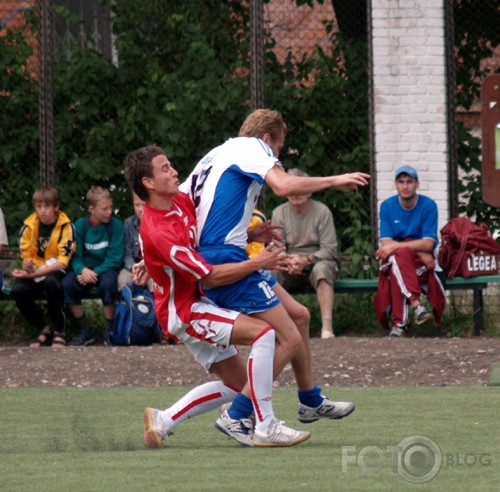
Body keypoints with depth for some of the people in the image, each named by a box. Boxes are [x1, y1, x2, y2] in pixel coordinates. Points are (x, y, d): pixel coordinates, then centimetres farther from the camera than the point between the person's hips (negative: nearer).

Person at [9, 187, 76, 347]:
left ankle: (60, 331, -18)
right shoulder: (29, 226, 0)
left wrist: (33, 274, -23)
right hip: (35, 271, 3)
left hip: (56, 271, -3)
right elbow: (26, 256, 6)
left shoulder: (65, 226, -9)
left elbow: (62, 262, -14)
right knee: (17, 290, -29)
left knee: (51, 282, -40)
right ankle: (44, 329, -4)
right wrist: (27, 267, -22)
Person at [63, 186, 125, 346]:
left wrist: (94, 273, -22)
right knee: (67, 284, -27)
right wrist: (82, 270, -25)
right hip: (85, 268, 2)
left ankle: (110, 331, -16)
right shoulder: (81, 225, -1)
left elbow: (115, 259, -11)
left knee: (108, 283, -36)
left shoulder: (116, 225, -7)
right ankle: (85, 332, -12)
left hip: (106, 269, -2)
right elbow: (75, 256, -2)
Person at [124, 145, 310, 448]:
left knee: (237, 384, 12)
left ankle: (163, 421, 19)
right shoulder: (159, 232, -26)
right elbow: (210, 277, -23)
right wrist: (258, 263, -20)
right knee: (263, 332, -25)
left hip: (198, 304, 10)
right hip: (183, 312, -10)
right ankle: (265, 428, -25)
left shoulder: (181, 201, 2)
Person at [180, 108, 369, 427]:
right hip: (227, 258, -10)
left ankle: (311, 402, 30)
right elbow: (284, 186, -22)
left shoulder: (214, 157, 25)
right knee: (289, 339, -10)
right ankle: (238, 417, -7)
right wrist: (333, 181, -8)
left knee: (299, 315, 19)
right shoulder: (252, 147, -2)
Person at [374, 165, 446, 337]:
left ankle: (399, 323, -37)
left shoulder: (428, 205, -4)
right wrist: (419, 250, -19)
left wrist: (395, 246, -23)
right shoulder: (387, 206, 0)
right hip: (392, 261, 1)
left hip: (422, 262, -1)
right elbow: (386, 242, -8)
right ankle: (416, 305, -48)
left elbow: (428, 244, -12)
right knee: (401, 255, -35)